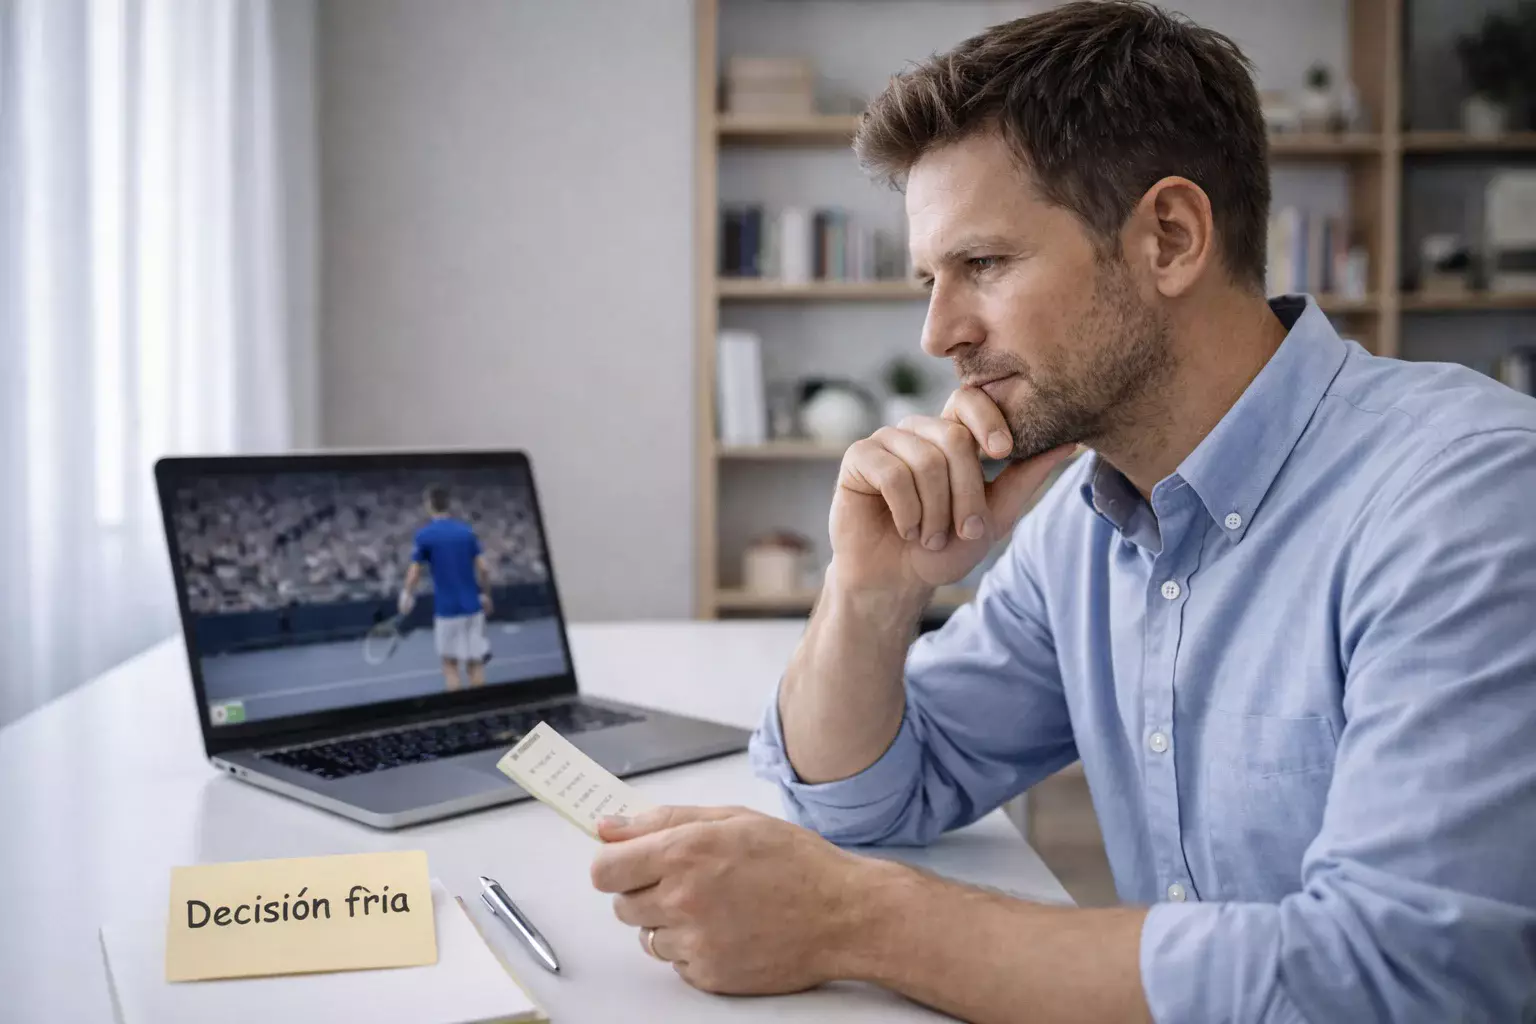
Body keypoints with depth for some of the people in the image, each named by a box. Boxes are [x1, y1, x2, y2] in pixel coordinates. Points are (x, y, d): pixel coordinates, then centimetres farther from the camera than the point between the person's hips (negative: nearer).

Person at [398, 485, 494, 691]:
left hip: (446, 608, -3)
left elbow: (414, 573, -4)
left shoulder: (424, 535, -6)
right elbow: (483, 568, 2)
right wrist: (486, 595, 16)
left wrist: (407, 596, 13)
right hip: (472, 606, 3)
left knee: (450, 664, 9)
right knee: (475, 664, 8)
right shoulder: (467, 530, 4)